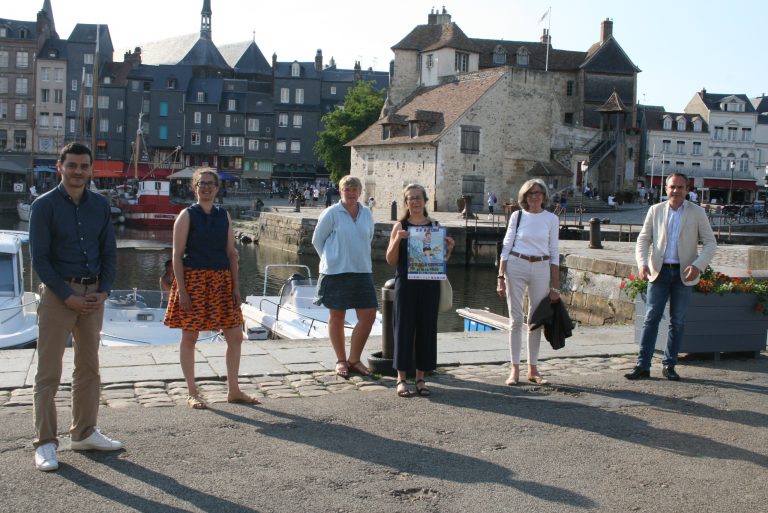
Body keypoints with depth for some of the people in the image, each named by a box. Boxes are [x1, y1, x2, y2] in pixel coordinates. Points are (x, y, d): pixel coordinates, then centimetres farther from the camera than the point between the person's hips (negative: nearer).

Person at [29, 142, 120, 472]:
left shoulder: (100, 205, 8)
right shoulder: (45, 206, -5)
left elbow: (110, 252, 10)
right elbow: (39, 259, -9)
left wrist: (103, 291, -3)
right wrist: (68, 297, -14)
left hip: (93, 294, 5)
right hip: (58, 293, -5)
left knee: (89, 367, 11)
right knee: (49, 371, -2)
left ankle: (84, 433, 22)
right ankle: (45, 443, 4)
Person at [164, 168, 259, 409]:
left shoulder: (224, 216, 10)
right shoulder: (187, 215, -2)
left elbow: (232, 253, 11)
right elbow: (177, 254, -6)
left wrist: (236, 287, 4)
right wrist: (181, 289, -14)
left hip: (222, 281, 5)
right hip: (193, 279, -4)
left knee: (235, 336, 4)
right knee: (189, 337, 2)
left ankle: (233, 391, 17)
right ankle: (192, 393, 14)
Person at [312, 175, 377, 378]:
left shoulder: (367, 214, 6)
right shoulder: (331, 213, -7)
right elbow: (317, 240, 0)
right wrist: (331, 259, 4)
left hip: (362, 271, 4)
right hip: (336, 271, -4)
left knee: (368, 315, 0)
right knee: (337, 316, 7)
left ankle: (354, 359, 15)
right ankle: (341, 360, 21)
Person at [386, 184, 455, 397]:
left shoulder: (435, 226, 8)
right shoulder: (400, 226, 2)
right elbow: (391, 260, -1)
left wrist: (448, 249, -7)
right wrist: (397, 239, -16)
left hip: (429, 284, 2)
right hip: (406, 284, -2)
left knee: (427, 329, 6)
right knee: (404, 327, 1)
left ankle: (421, 378, 17)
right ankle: (402, 379, 10)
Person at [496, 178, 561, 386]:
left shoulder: (551, 219, 3)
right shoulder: (517, 216, 2)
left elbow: (554, 252, 5)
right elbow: (506, 247, 4)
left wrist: (555, 285, 2)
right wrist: (501, 277, -3)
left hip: (541, 269, 1)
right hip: (516, 267, -1)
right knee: (516, 320, 0)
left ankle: (533, 369, 17)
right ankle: (515, 369, 7)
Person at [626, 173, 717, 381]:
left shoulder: (697, 212, 2)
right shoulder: (655, 211, 6)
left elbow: (710, 243, 1)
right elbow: (643, 240, 6)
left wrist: (698, 266, -15)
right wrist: (642, 264, -11)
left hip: (683, 273, 0)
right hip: (659, 271, 0)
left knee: (677, 321, 6)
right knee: (651, 318, -3)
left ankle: (669, 365, 16)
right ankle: (643, 366, -1)